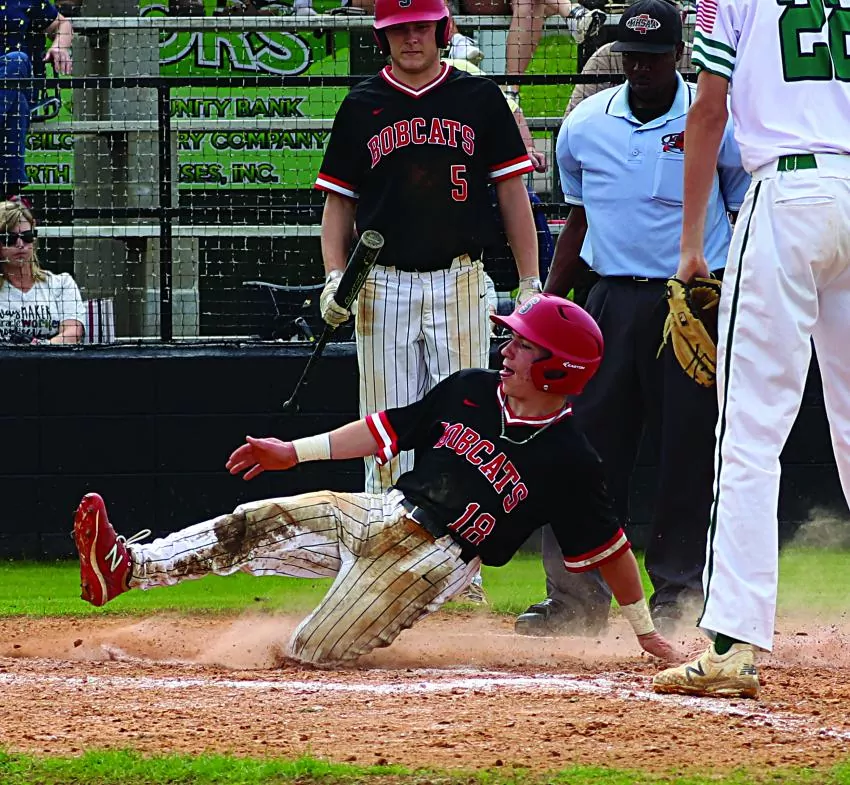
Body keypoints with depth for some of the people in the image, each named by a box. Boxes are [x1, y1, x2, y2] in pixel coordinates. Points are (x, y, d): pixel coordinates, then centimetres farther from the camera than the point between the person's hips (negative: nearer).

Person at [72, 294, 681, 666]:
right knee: (256, 525, -10)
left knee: (311, 652, -18)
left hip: (435, 559, -6)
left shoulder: (569, 460, -13)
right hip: (385, 513, 6)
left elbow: (609, 546, -6)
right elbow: (390, 431, 13)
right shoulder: (472, 392, 5)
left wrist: (646, 630, -1)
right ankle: (127, 567, -15)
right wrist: (295, 452, 11)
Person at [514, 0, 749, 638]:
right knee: (587, 444, -1)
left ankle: (678, 592, 11)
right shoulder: (585, 126, 6)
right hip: (613, 300, 3)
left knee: (689, 452, 0)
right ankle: (578, 596, 4)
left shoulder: (716, 123, -4)